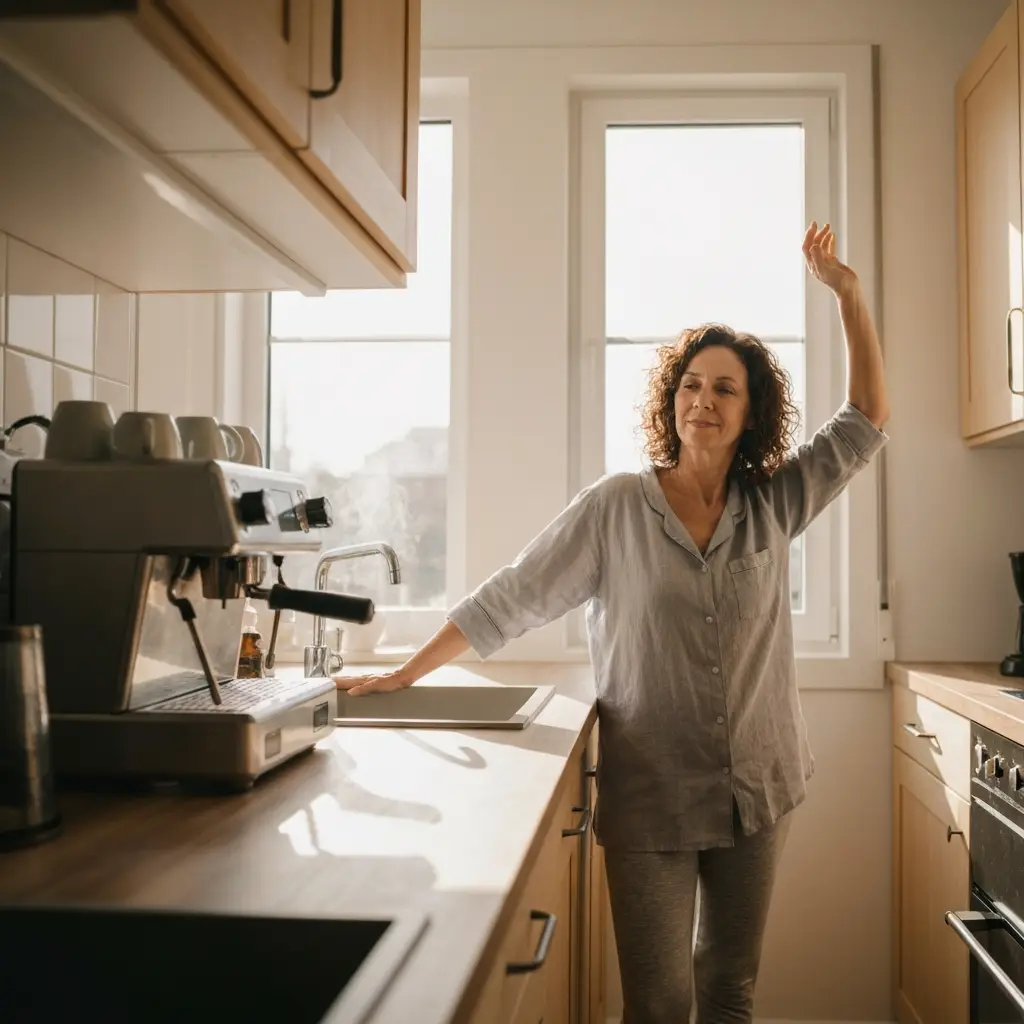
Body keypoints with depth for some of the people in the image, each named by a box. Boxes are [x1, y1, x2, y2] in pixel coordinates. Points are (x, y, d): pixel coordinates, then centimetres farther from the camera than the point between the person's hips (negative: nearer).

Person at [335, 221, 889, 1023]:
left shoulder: (775, 505, 2)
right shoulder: (615, 508, -7)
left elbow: (865, 423, 2)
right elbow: (510, 600, -7)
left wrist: (847, 293, -4)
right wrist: (403, 676, -9)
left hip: (756, 787, 3)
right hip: (650, 796, -3)